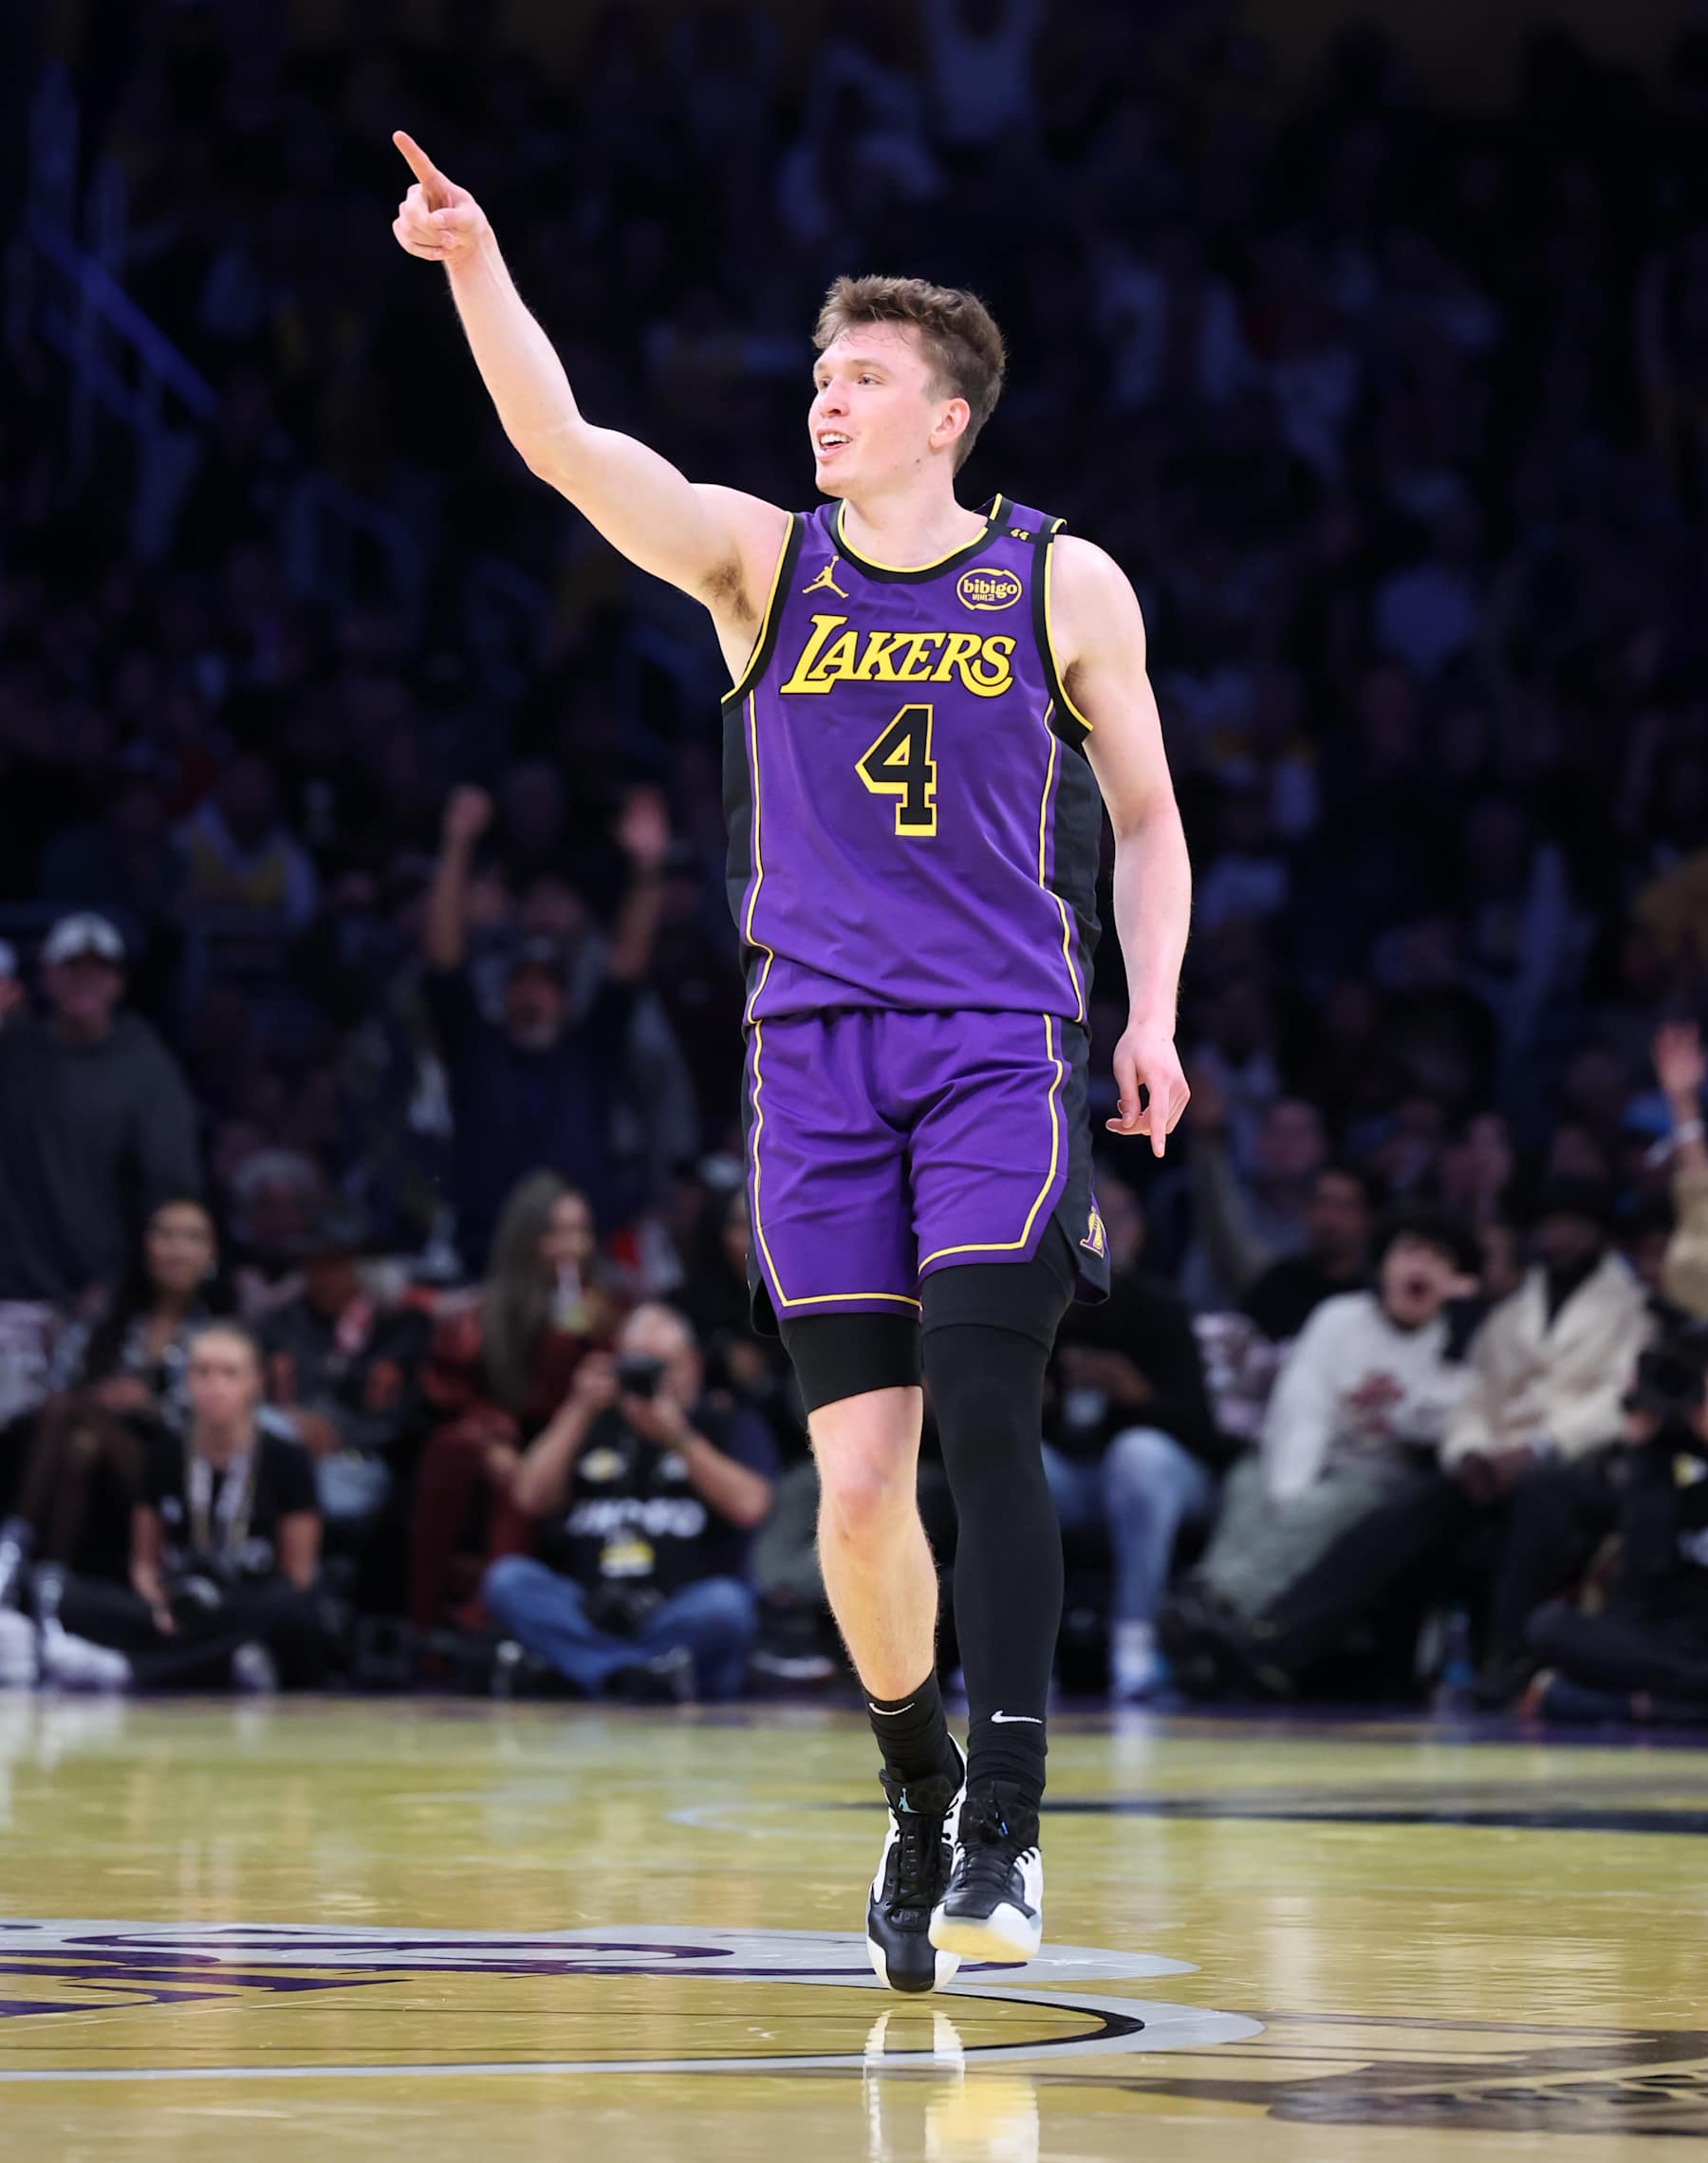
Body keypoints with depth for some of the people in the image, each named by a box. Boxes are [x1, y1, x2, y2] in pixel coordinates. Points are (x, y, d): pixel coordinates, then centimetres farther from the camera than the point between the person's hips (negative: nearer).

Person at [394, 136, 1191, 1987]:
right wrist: (477, 266, -24)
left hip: (1004, 1050, -1)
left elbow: (1145, 816, 15)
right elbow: (563, 446, -10)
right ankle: (916, 1793, 21)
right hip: (816, 1051, 1)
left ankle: (1006, 1823, -14)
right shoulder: (758, 562, 6)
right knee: (856, 1478, -1)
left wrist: (1153, 1016, 3)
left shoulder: (1063, 584, 6)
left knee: (985, 1421, -17)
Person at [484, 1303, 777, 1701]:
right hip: (589, 1615, 3)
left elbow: (749, 1506, -6)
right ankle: (650, 1673, -39)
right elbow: (531, 1497, 7)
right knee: (506, 1579, -26)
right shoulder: (592, 1424, 22)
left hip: (685, 1616, -3)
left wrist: (678, 1439, -12)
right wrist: (580, 1411, 2)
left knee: (725, 1604, -37)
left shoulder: (728, 1423, 13)